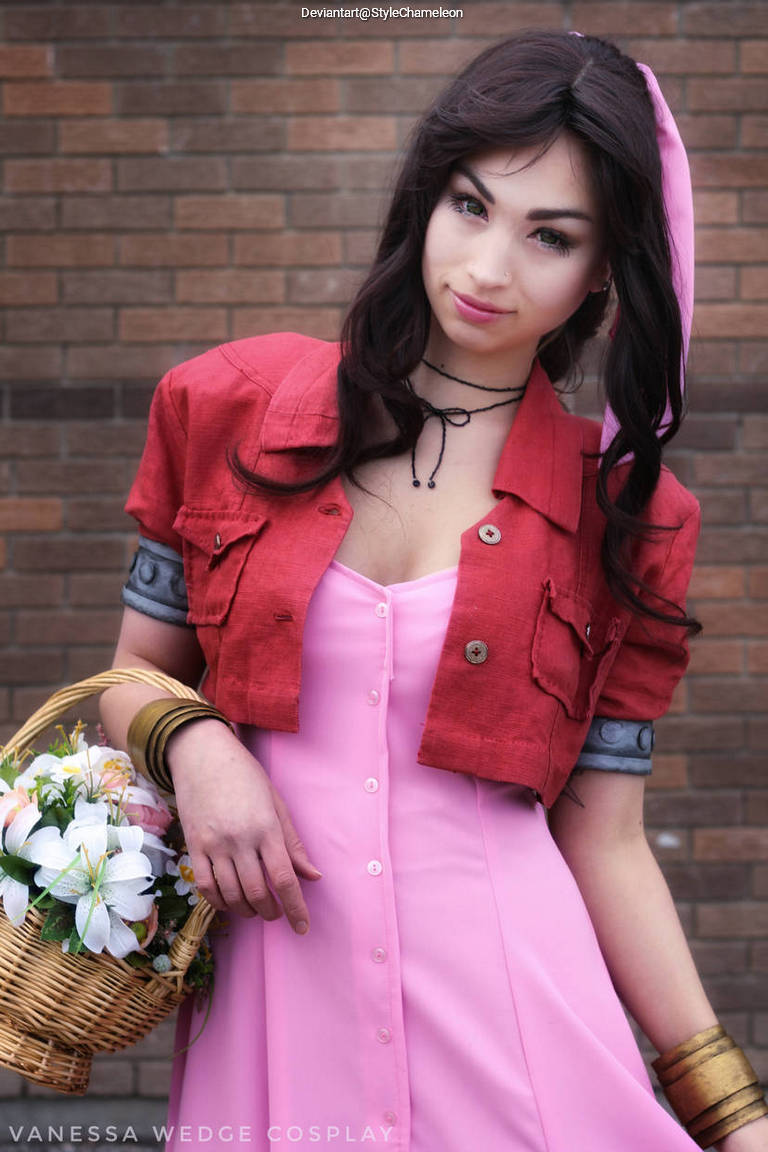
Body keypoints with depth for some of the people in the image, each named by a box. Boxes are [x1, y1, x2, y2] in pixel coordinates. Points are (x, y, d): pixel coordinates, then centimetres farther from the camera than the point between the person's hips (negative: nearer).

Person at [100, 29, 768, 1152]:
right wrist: (192, 743, -12)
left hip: (505, 989, 0)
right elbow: (135, 676, 10)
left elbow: (603, 841, 0)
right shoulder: (231, 407, 1)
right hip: (272, 991, 1)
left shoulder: (626, 516, 0)